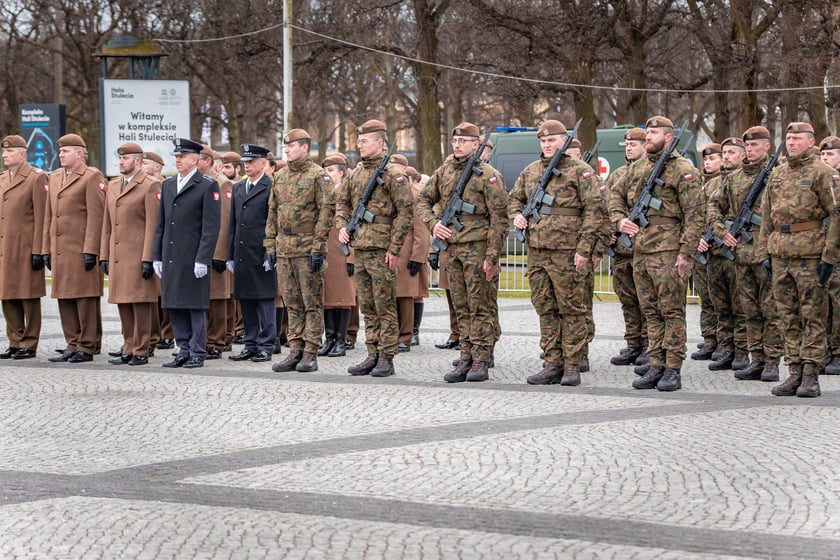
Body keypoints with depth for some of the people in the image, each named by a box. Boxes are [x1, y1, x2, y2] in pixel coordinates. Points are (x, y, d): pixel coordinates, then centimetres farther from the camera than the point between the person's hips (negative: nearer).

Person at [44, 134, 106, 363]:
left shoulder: (92, 177, -6)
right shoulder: (54, 178, 17)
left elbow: (96, 216, -11)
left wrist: (90, 250, -16)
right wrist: (47, 249, 14)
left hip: (82, 249, -7)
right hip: (60, 249, 7)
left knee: (85, 299, -3)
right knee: (64, 298, 9)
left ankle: (86, 348, 1)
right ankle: (72, 345, 15)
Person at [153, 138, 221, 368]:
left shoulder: (208, 186, -5)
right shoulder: (168, 185, 15)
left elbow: (211, 226, -9)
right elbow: (161, 224, 18)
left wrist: (203, 259, -15)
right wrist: (157, 256, 12)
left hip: (193, 259, -6)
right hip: (170, 258, 6)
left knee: (195, 306, -2)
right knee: (175, 306, 8)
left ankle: (197, 353, 5)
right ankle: (184, 351, 15)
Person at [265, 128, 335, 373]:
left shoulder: (318, 176, -6)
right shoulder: (280, 177, 14)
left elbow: (327, 211, -11)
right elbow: (272, 213, 18)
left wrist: (318, 247, -16)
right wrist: (270, 246, 11)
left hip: (308, 250, -7)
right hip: (285, 250, 7)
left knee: (312, 304, -1)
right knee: (292, 304, 9)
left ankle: (310, 354, 0)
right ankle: (295, 352, 13)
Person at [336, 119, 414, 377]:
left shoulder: (393, 173, -8)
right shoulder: (356, 173, 14)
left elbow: (406, 210, -12)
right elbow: (343, 203, 24)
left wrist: (394, 248, -14)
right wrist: (342, 226, 4)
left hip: (382, 250, -7)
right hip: (359, 249, 7)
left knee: (385, 307, -3)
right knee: (367, 307, 11)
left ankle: (386, 359, 1)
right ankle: (372, 355, 16)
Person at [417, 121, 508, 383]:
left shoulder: (488, 176, -6)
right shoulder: (444, 172, 12)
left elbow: (499, 219, -9)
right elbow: (423, 200, 22)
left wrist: (492, 256, -15)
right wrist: (433, 223, 2)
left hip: (478, 248, -6)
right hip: (452, 248, 6)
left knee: (480, 307, -3)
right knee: (461, 307, 9)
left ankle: (481, 362, -1)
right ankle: (466, 359, 13)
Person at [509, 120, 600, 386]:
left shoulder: (580, 171, -4)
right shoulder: (530, 172, 14)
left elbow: (594, 210, -8)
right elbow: (515, 198, 29)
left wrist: (584, 248, -14)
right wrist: (517, 215, 5)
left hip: (567, 253, -6)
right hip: (537, 252, 6)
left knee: (571, 310, -1)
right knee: (545, 309, 8)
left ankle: (572, 366, 3)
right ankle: (553, 364, 14)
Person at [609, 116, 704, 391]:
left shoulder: (683, 170, -6)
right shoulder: (638, 167, 15)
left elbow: (694, 215, -10)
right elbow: (616, 195, 25)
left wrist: (686, 253, -16)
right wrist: (619, 219, 3)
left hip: (667, 252, -7)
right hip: (640, 250, 7)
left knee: (672, 311, -4)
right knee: (651, 312, 10)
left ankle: (673, 370, -1)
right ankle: (656, 366, 15)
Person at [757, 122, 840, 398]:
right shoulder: (776, 174, 15)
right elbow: (766, 216, 19)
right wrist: (764, 253, 12)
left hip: (810, 254, -6)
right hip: (780, 255, 6)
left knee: (813, 316, -2)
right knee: (788, 317, 7)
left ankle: (811, 376, -1)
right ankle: (795, 372, 12)